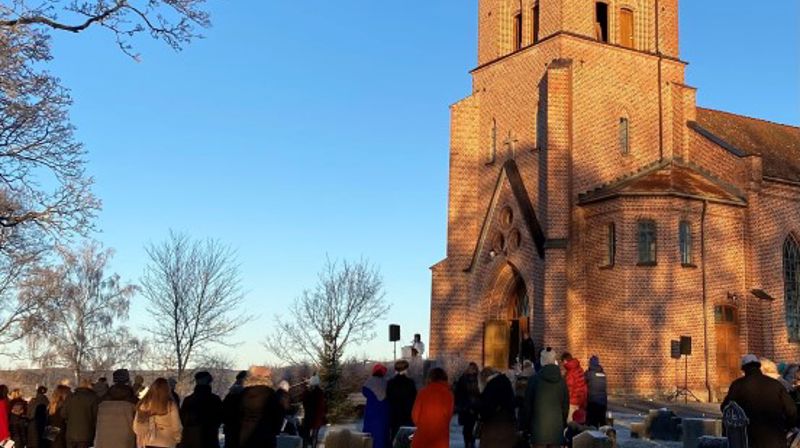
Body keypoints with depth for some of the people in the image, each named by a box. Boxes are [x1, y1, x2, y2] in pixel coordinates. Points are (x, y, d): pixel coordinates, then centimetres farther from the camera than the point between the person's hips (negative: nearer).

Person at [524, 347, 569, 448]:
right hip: (557, 426, 3)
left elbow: (528, 404, -1)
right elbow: (566, 404, 8)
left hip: (539, 426, -3)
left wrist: (527, 426, 8)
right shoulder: (561, 380, 3)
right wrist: (563, 424, 18)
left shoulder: (535, 379, -5)